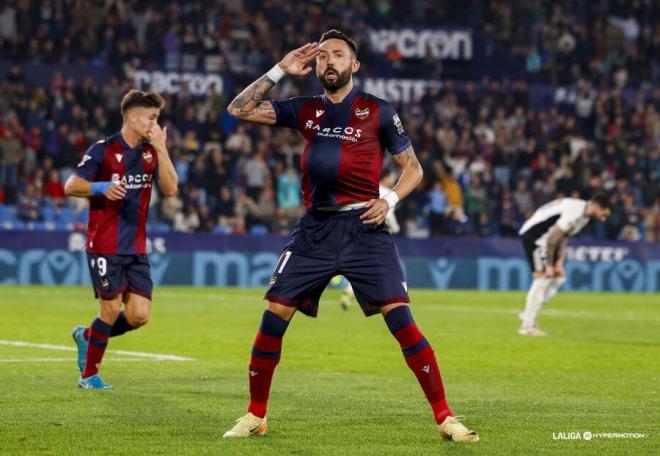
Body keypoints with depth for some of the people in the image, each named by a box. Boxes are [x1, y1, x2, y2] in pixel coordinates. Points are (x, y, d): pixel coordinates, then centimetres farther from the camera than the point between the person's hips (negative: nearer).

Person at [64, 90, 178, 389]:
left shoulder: (151, 152, 8)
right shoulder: (103, 150, -7)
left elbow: (170, 189, -4)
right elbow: (70, 186, -9)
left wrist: (161, 148, -11)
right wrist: (102, 188, -27)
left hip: (136, 249, 6)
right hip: (105, 246, -6)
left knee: (139, 315, -2)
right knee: (111, 309, -5)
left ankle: (87, 336, 24)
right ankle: (88, 375, 12)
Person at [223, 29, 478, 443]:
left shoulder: (378, 111, 2)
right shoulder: (305, 110, 11)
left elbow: (413, 168, 7)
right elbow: (239, 110, 10)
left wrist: (390, 200, -11)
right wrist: (280, 71, 4)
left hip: (363, 227, -3)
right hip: (316, 228, 3)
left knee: (401, 318, -14)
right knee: (274, 317, -2)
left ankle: (445, 417, -10)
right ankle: (255, 416, 12)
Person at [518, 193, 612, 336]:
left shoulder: (585, 215, 8)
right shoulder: (574, 212, -25)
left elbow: (563, 237, 12)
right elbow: (553, 237, -25)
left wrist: (559, 262, 2)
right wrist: (549, 265, -19)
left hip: (543, 237, 10)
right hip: (533, 235, -10)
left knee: (558, 278, 8)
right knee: (542, 279, -13)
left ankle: (528, 316, 10)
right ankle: (527, 326, -10)